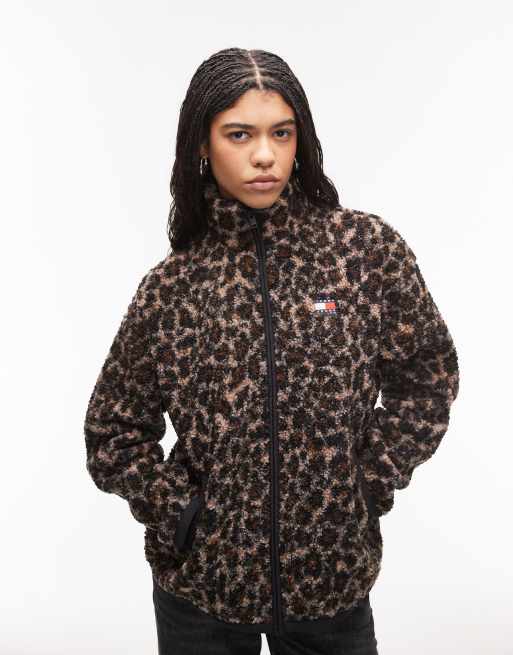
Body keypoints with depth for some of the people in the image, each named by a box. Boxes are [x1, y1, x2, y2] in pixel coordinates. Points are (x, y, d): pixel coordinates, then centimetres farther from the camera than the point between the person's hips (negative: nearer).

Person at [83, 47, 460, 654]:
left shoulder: (368, 246, -9)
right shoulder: (171, 284, -7)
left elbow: (427, 376, 2)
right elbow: (112, 432, 3)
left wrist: (372, 481, -4)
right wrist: (177, 508, -8)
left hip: (335, 579, 0)